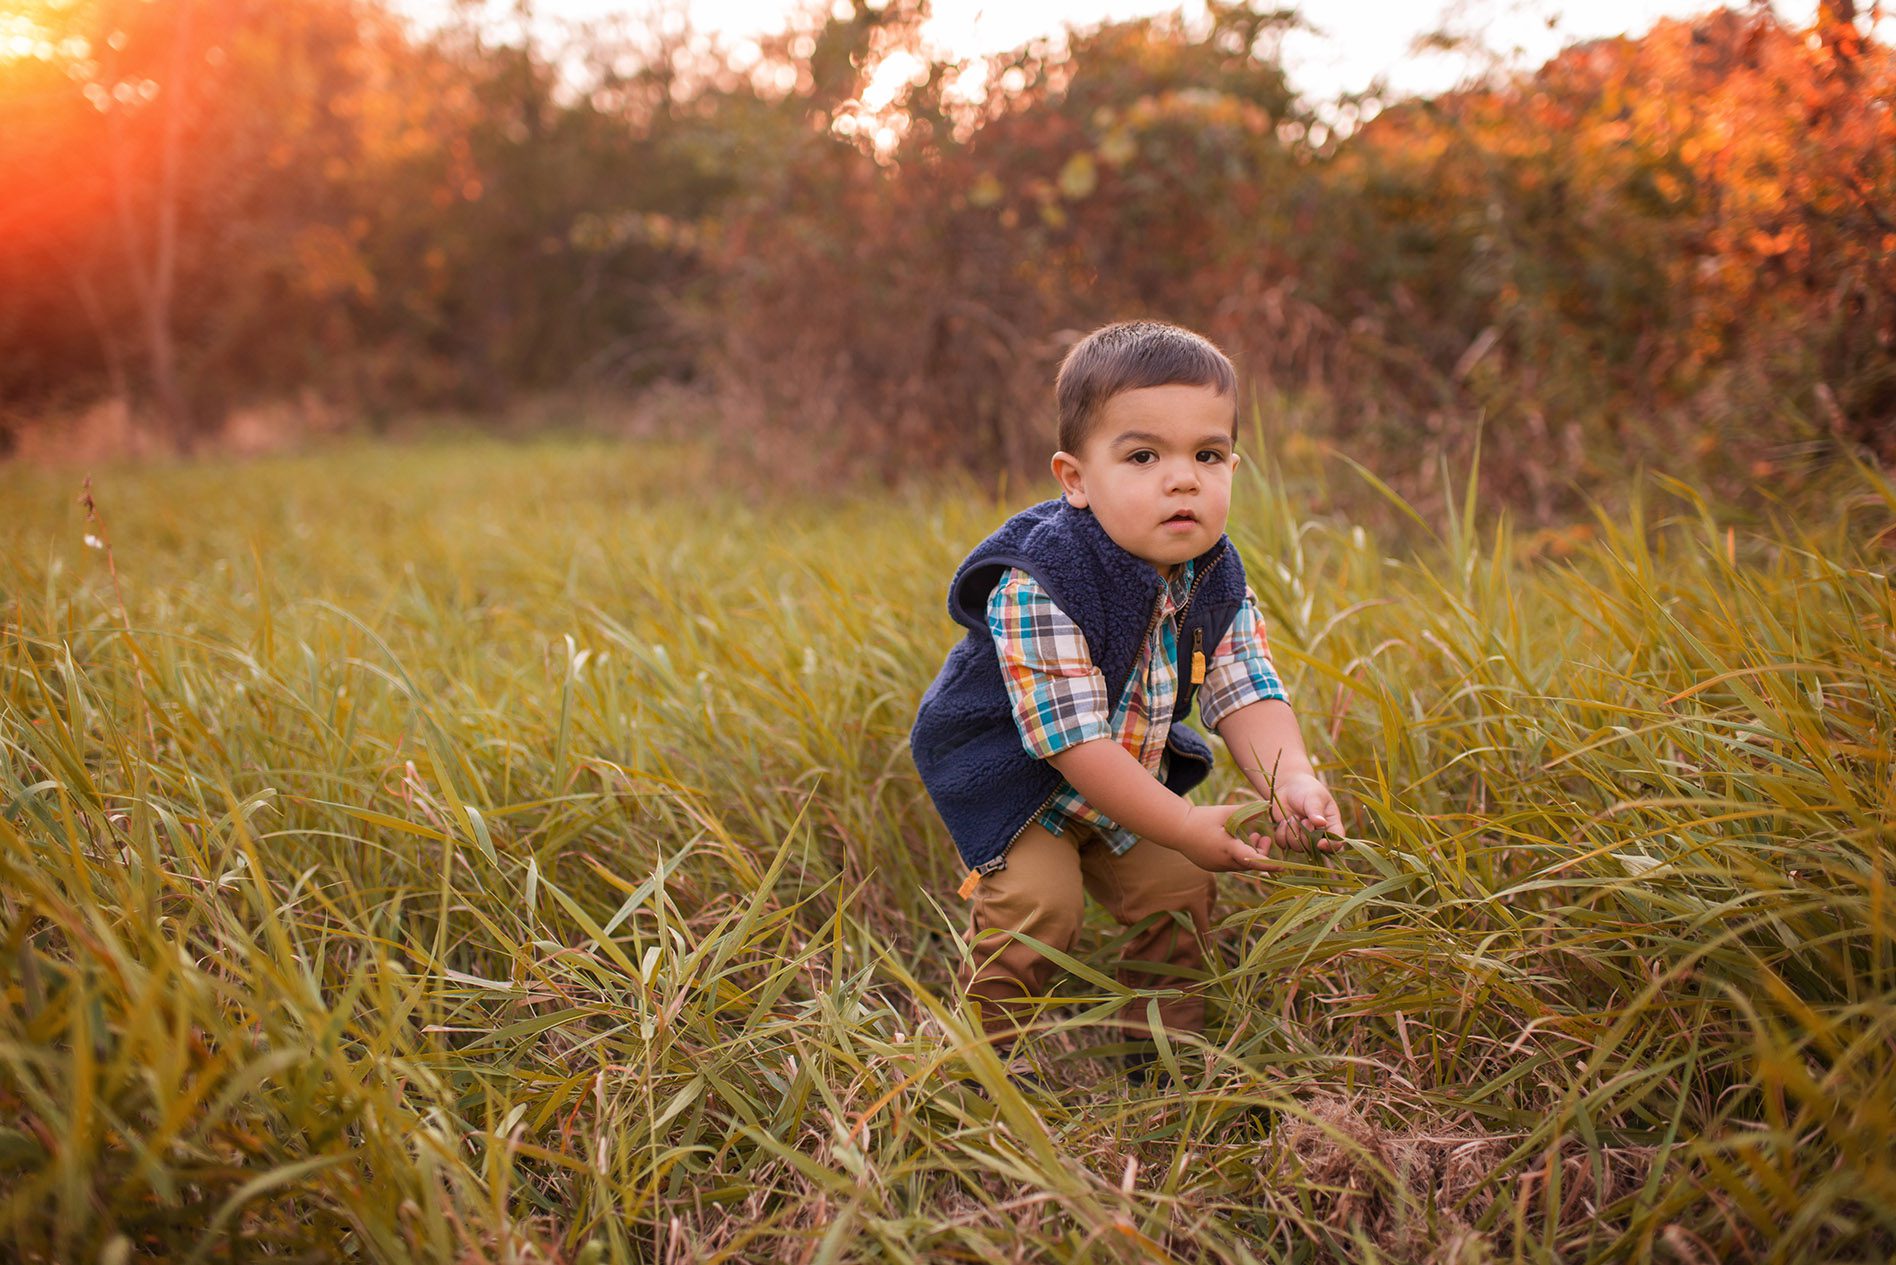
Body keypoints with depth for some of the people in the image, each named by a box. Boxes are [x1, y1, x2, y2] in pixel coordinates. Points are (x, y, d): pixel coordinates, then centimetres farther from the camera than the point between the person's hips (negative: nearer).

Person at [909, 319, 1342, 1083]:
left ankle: (1161, 1045, 28)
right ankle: (987, 1052, 5)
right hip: (1011, 776, -6)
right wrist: (1185, 828, -33)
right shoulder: (1036, 587, -36)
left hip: (1132, 772, 6)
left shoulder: (1216, 581, -14)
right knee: (1036, 902, -20)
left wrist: (1290, 779, -36)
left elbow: (1248, 695, -15)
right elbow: (1075, 740, -35)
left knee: (1179, 889, 6)